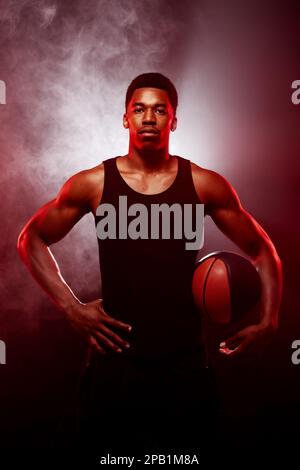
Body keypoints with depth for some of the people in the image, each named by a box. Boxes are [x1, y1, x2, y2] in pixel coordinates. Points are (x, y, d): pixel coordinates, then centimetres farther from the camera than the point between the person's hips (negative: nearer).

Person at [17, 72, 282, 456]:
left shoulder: (205, 185, -3)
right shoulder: (92, 183, -4)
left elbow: (262, 251, 7)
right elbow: (31, 240, 7)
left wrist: (268, 322, -5)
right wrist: (70, 307, -3)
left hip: (185, 361, 1)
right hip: (115, 359, 0)